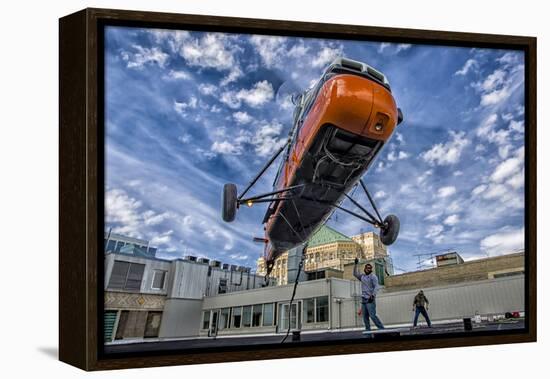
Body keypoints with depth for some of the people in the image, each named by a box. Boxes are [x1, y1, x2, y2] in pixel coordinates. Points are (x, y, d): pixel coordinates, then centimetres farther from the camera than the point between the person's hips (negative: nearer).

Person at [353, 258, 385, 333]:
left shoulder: (373, 276, -2)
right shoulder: (362, 276, 16)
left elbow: (376, 287, -11)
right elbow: (355, 273, 28)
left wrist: (373, 295, -24)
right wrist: (356, 264, 21)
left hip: (370, 299, -7)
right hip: (363, 299, 7)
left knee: (372, 315, -15)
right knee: (365, 317, 4)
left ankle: (381, 329, -11)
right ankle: (368, 331, 7)